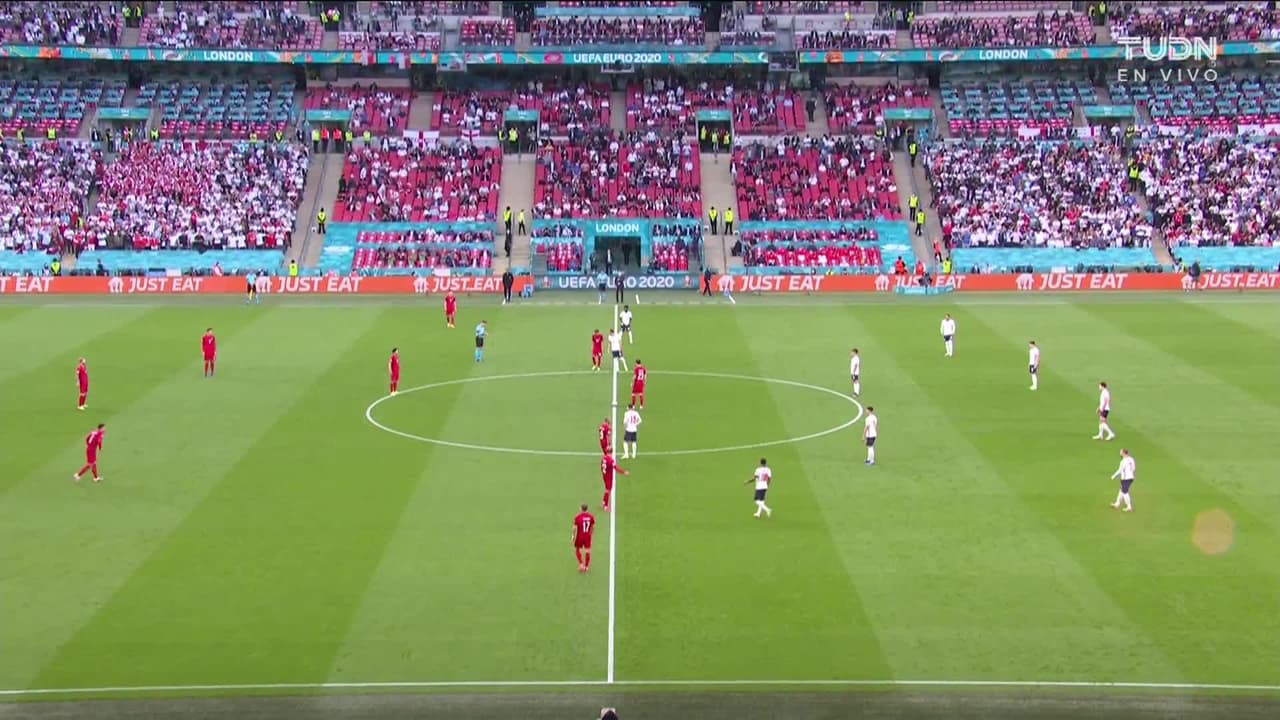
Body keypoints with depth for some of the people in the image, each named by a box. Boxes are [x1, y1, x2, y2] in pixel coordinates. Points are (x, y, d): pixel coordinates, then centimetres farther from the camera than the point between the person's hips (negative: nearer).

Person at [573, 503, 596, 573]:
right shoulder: (591, 517, -5)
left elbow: (575, 528, -12)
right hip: (587, 536, 3)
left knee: (577, 550, 16)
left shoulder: (577, 517, -16)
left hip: (580, 536, -3)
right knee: (587, 551, 12)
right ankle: (586, 567, 19)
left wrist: (573, 536, 1)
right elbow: (593, 527, 3)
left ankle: (581, 564, 3)